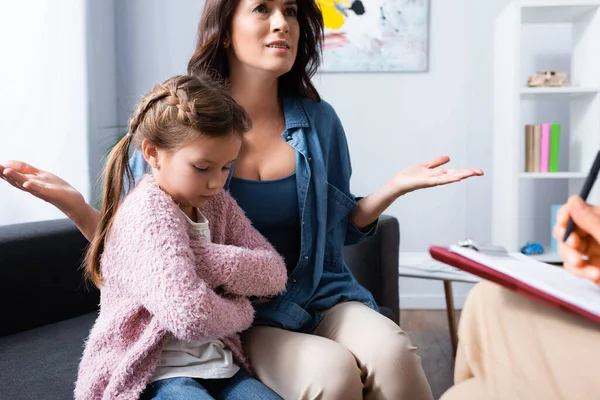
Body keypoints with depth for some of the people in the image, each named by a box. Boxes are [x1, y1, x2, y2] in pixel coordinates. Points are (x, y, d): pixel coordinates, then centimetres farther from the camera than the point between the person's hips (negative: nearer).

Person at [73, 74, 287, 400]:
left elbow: (274, 274, -2)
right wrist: (239, 310, -9)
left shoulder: (217, 204, 7)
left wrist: (202, 257, -16)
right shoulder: (150, 212, -18)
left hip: (214, 365, 7)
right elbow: (192, 316, -30)